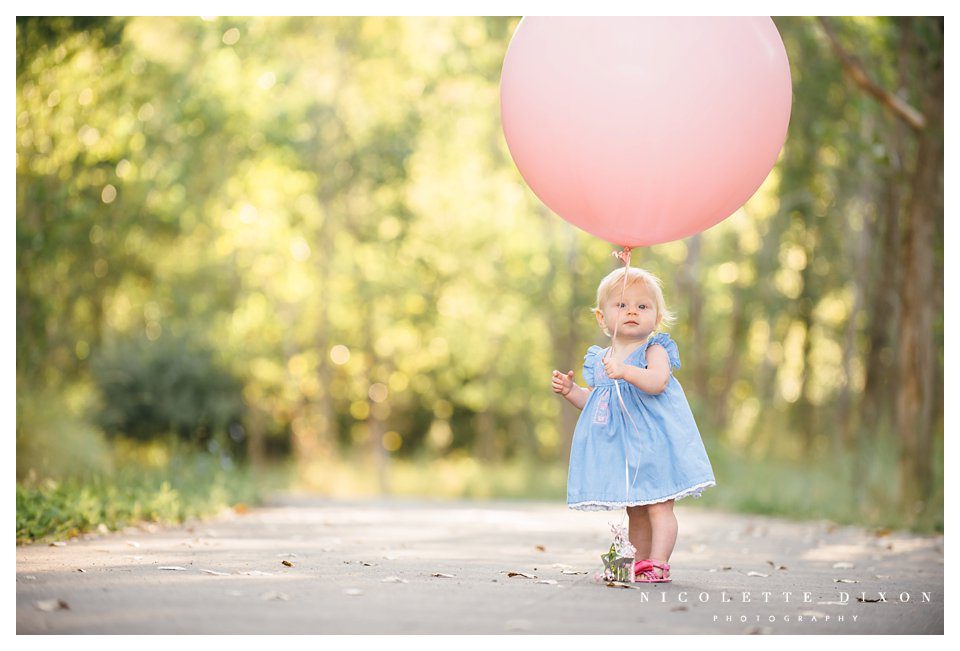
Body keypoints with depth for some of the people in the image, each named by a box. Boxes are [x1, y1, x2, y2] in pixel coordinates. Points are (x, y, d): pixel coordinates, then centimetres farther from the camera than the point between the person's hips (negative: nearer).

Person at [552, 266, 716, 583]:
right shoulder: (600, 359, 11)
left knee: (658, 506, -9)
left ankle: (658, 564, -10)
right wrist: (571, 390, 6)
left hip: (652, 441, -6)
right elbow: (594, 401, 22)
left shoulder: (654, 351, -7)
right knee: (635, 510, 14)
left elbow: (657, 381, -28)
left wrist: (626, 371, -41)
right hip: (620, 448, 6)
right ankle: (637, 563, 19)